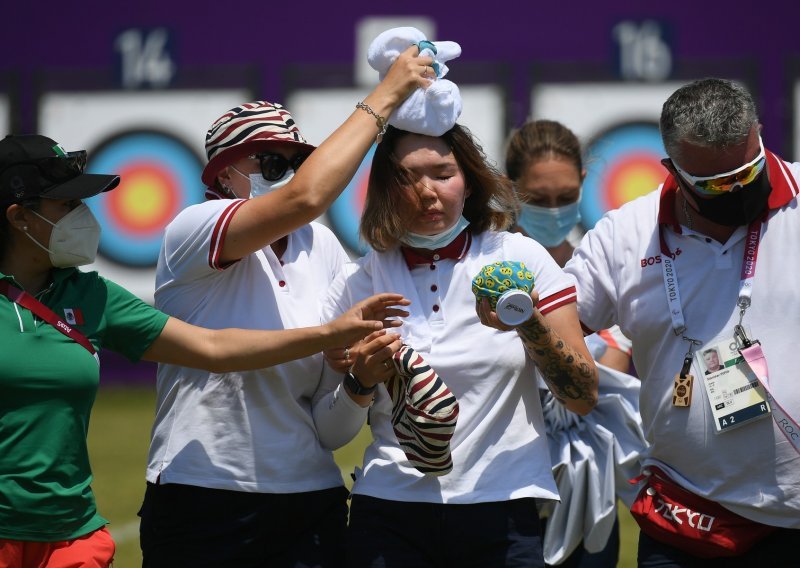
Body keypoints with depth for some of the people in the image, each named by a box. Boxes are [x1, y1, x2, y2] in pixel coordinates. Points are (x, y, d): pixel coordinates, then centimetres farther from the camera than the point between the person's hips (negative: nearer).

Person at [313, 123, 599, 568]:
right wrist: (361, 384, -13)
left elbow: (585, 397, -3)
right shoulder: (358, 283, 3)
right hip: (391, 515, 1)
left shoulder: (520, 258, 0)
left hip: (502, 514, -1)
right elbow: (329, 434, 7)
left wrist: (530, 326, -19)